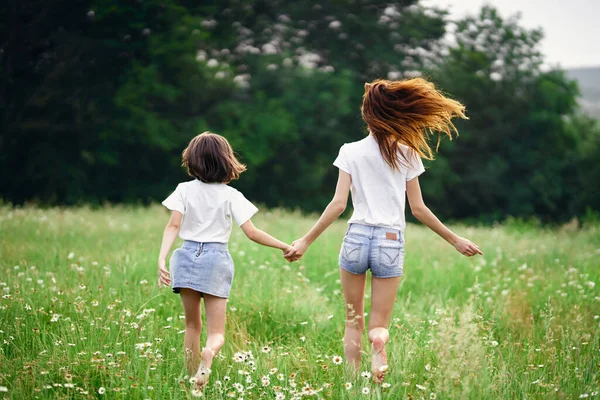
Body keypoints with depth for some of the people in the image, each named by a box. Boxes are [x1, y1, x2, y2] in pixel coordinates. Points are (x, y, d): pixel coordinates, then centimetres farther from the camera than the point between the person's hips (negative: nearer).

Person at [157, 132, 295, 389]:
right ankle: (208, 354, -34)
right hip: (216, 261, -1)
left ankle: (193, 383, 15)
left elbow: (173, 226, -10)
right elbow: (252, 233, -5)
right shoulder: (231, 196, -1)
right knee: (216, 333, 1)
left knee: (192, 324, 18)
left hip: (187, 258, 2)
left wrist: (161, 259, -16)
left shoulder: (184, 190, 2)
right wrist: (284, 246, 5)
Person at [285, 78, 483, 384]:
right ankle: (379, 338, -30)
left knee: (353, 321, 15)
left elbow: (338, 204, -5)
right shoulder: (406, 154, 3)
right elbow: (418, 209, 4)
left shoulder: (350, 152, 1)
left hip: (356, 238, 0)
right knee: (378, 325, 6)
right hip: (390, 243, 0)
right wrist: (455, 240, 14)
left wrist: (306, 241, 1)